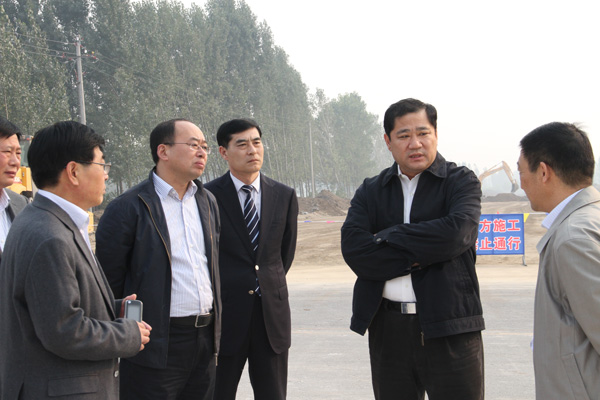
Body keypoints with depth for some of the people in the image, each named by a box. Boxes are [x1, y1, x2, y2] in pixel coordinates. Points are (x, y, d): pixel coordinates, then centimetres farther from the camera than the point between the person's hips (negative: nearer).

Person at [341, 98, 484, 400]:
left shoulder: (461, 181, 2)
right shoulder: (370, 191, 10)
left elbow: (457, 233, -18)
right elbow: (353, 249, -6)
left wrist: (387, 237, -9)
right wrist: (419, 257, -14)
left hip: (449, 328, -3)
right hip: (387, 329, 3)